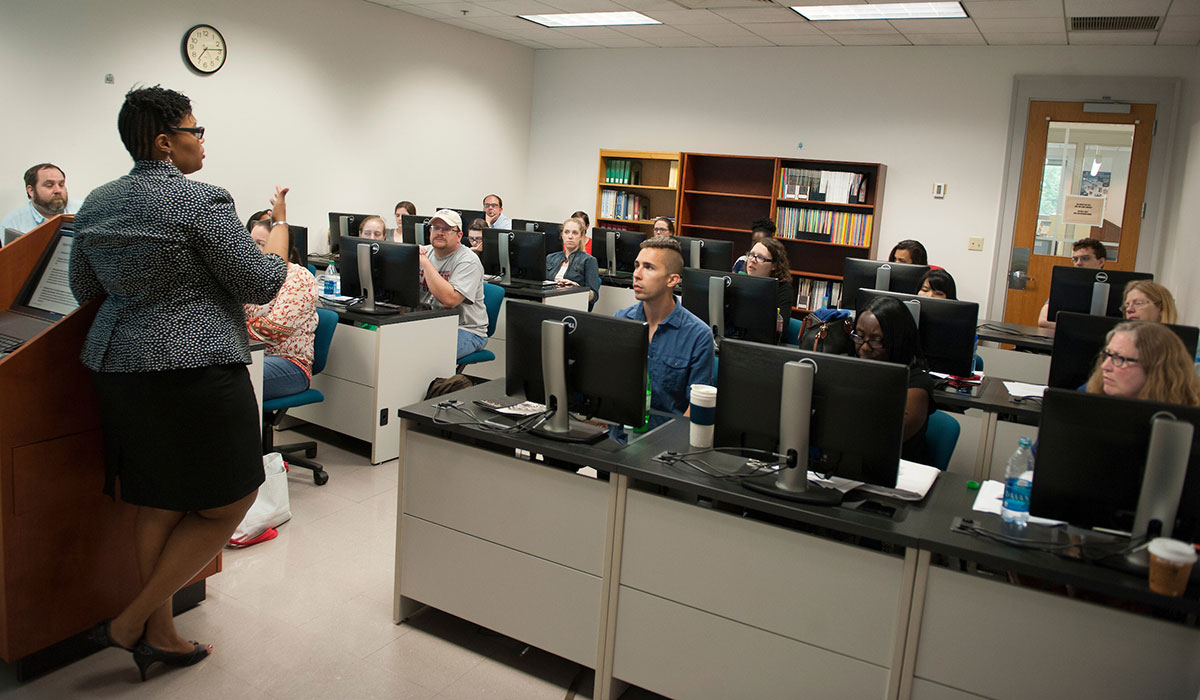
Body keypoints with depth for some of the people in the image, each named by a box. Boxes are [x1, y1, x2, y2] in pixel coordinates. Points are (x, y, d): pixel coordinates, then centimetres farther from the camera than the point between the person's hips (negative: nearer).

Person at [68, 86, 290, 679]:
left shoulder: (96, 204, 12)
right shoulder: (201, 200, -12)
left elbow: (83, 290, 21)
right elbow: (261, 283, -9)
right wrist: (280, 222, 6)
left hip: (117, 365, 9)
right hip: (193, 369, -8)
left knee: (156, 503, 15)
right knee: (227, 503, 5)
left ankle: (160, 634, 24)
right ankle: (131, 621, 8)